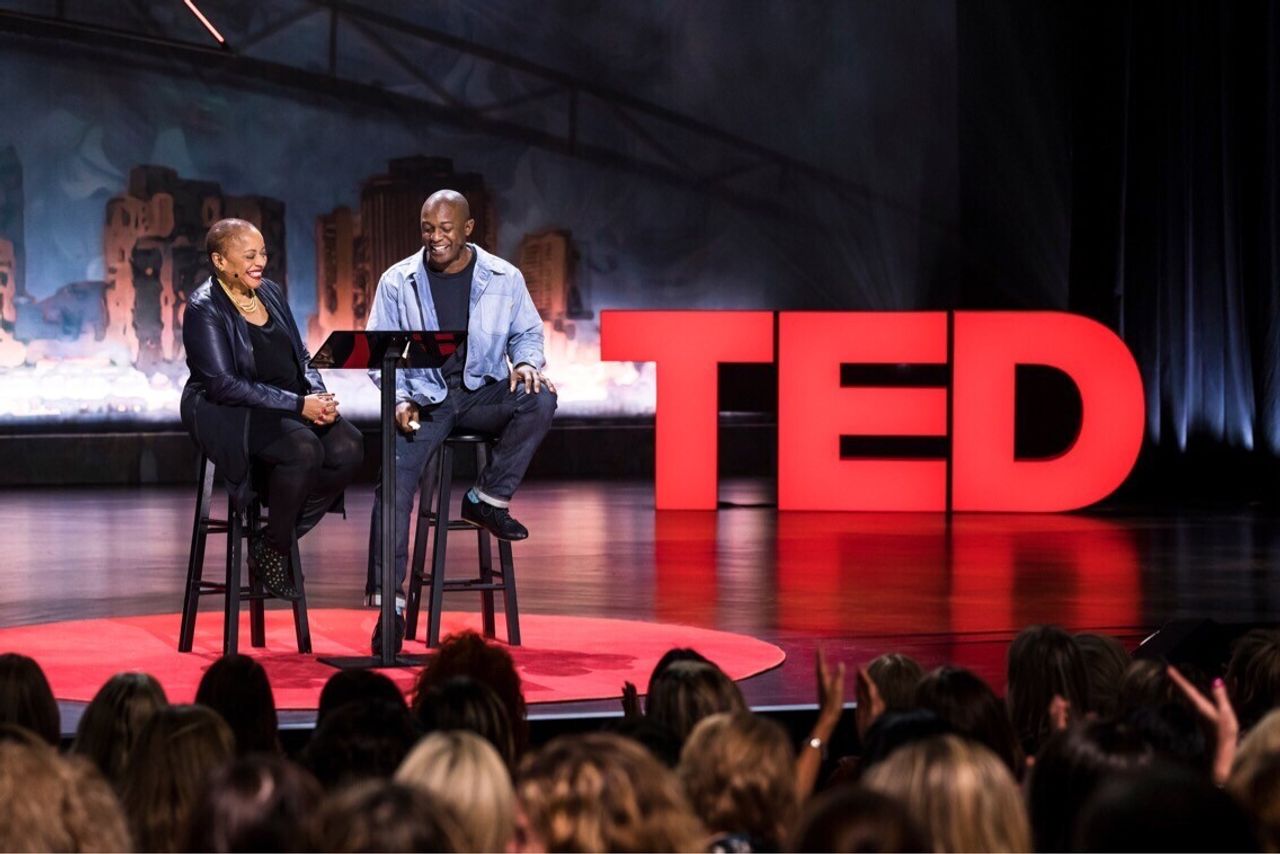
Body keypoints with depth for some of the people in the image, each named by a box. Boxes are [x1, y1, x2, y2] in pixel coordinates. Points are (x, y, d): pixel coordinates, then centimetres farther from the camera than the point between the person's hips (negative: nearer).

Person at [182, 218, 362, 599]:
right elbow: (223, 384, -18)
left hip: (292, 403, 7)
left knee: (348, 447, -19)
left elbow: (301, 358, 16)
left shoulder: (271, 292, 12)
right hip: (231, 412, -7)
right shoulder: (204, 309, -10)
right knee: (303, 449, -33)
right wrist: (299, 405, -23)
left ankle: (281, 537, -4)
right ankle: (271, 549, -10)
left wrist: (319, 395, -7)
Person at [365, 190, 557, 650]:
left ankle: (487, 500, -13)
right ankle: (388, 603, -21)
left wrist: (527, 363, -10)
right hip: (423, 396, -1)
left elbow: (527, 332, 14)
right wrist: (399, 399, -11)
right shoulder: (397, 282, 2)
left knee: (540, 400, -29)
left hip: (484, 390, 1)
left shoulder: (504, 278, 4)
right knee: (395, 478, -23)